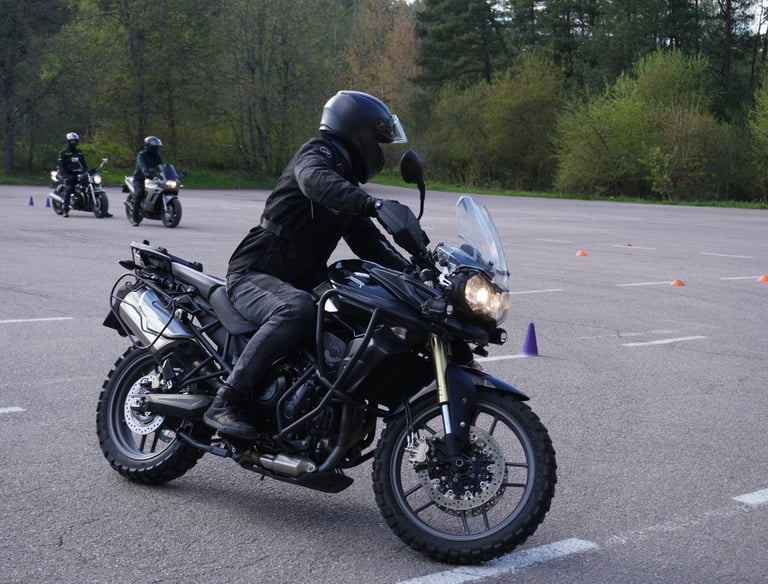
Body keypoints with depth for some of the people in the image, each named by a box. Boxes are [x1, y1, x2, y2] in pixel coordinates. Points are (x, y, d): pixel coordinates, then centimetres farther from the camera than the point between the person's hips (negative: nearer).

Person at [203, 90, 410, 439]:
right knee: (296, 310, -38)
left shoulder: (348, 185, 20)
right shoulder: (316, 154, -7)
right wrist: (372, 204, -50)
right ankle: (224, 403, -35)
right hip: (253, 275, -9)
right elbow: (317, 182, -33)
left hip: (300, 283, 9)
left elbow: (369, 244, 18)